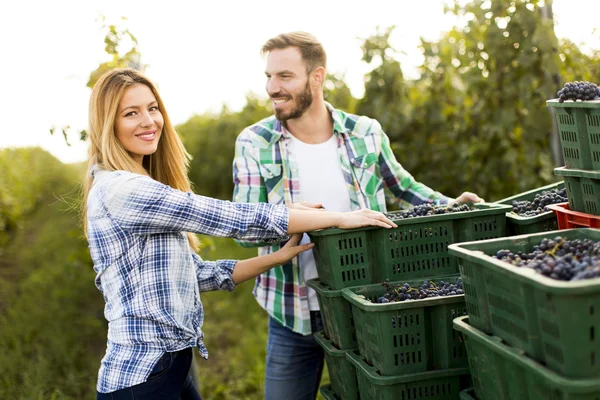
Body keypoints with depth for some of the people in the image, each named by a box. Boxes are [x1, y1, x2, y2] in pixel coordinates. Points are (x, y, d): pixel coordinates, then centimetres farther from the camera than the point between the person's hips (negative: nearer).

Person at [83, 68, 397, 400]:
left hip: (175, 370, 9)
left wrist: (278, 257, 2)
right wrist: (339, 218, -14)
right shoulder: (118, 189, -18)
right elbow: (230, 217, -19)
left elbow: (196, 274, 11)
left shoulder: (145, 195, 12)